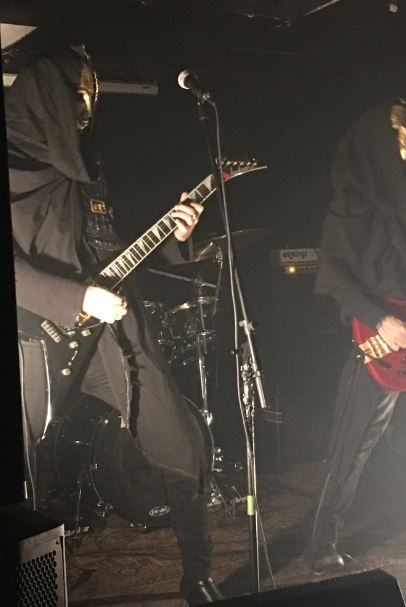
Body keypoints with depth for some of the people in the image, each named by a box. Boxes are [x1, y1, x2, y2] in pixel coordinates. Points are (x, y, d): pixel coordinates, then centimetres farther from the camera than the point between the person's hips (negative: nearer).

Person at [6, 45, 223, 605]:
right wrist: (77, 298, -20)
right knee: (21, 478, 3)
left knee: (184, 448, 1)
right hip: (41, 336, -6)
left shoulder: (84, 167, 16)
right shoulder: (15, 162, -5)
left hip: (112, 328, 6)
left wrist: (171, 233, 3)